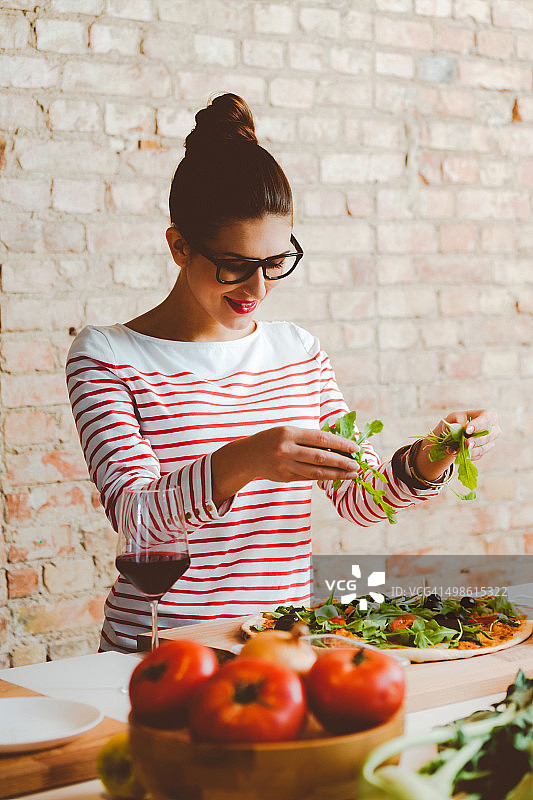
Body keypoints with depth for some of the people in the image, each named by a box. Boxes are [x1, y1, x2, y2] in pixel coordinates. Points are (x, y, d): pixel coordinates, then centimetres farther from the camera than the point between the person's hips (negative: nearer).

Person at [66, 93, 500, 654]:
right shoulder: (106, 355, -3)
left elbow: (358, 496, 10)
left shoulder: (300, 352, 12)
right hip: (157, 657, -3)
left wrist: (427, 461, -10)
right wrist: (242, 463, -33)